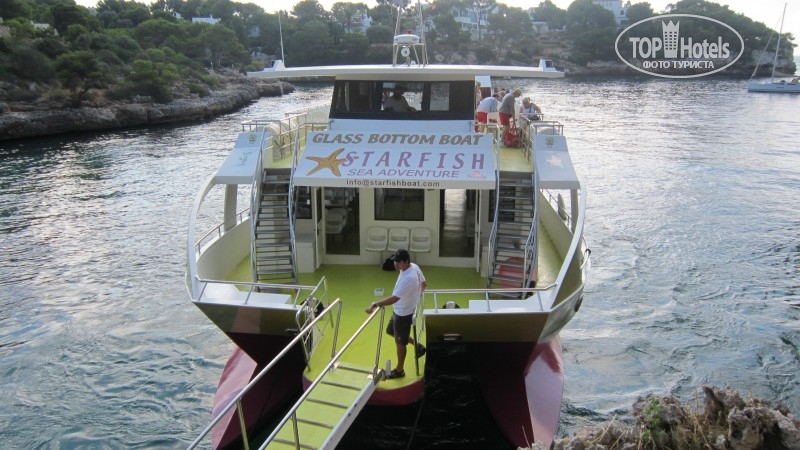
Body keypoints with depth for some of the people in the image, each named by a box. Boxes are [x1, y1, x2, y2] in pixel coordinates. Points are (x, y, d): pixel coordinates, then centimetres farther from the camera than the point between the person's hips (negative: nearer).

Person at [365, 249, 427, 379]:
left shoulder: (408, 278, -35)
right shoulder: (414, 267, -5)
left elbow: (394, 298, -40)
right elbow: (424, 284, 11)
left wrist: (374, 305, -38)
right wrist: (416, 294, 29)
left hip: (404, 313, -10)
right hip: (400, 310, 10)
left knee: (400, 342, 9)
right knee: (391, 331, 26)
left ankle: (399, 371, 28)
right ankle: (417, 346, 37)